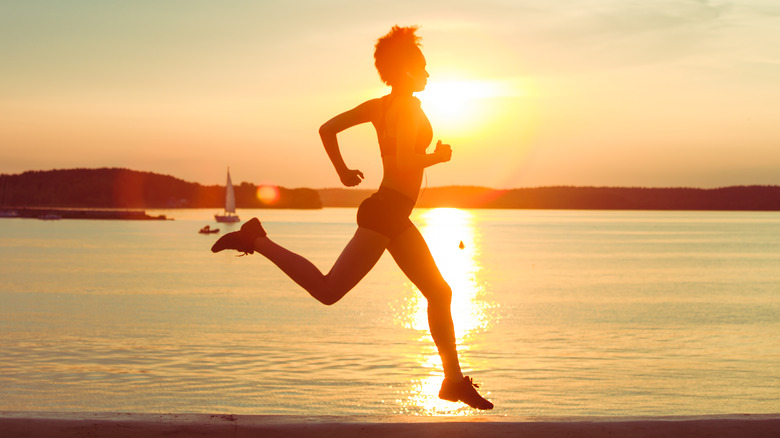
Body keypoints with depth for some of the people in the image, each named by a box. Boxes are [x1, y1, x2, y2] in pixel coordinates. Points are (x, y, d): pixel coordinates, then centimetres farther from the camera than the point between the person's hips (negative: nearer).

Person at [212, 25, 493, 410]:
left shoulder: (378, 105, 12)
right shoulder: (407, 107, -11)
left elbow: (327, 128, 10)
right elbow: (403, 162, -23)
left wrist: (342, 171, 17)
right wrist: (438, 157, -6)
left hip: (394, 218, 10)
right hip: (385, 214, -10)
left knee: (439, 293, 13)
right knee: (327, 291, -13)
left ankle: (455, 381, 18)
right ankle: (256, 241, -7)